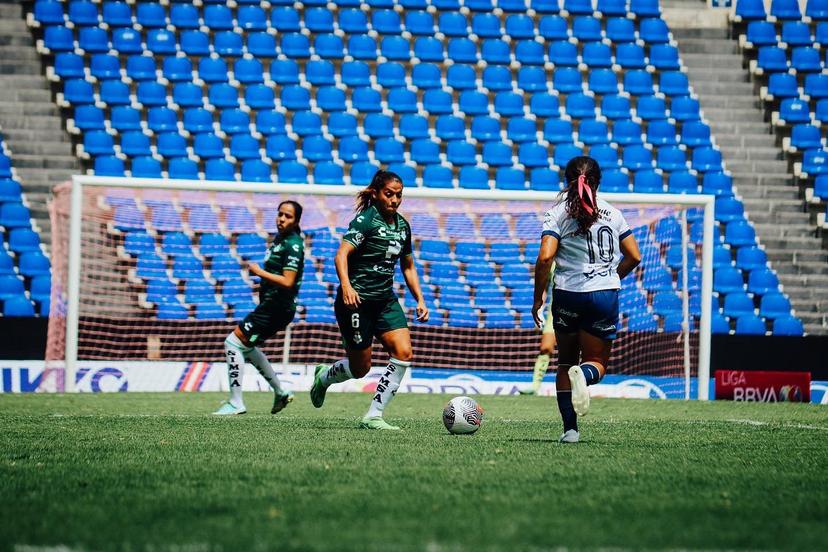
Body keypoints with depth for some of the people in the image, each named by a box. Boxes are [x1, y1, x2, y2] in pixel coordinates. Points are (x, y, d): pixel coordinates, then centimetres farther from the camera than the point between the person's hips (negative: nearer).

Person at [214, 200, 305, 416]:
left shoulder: (293, 245, -16)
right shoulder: (279, 239, 13)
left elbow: (287, 282, -25)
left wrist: (259, 272, -16)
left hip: (277, 307, -11)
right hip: (269, 305, 11)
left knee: (233, 342, -11)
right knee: (246, 346, 25)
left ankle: (236, 403, -8)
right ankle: (280, 393, 32)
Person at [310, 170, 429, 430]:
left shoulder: (402, 225, 11)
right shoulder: (366, 219, -11)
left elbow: (408, 266, 23)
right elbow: (341, 255, -22)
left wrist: (420, 300, 14)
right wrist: (346, 287, -38)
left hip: (386, 301, 7)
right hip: (356, 300, -7)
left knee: (404, 353, -13)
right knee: (360, 367, 0)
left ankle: (373, 417, -6)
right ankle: (323, 377, 35)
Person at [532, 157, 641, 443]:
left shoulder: (558, 213, -2)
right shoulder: (612, 213, 7)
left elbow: (545, 257, -12)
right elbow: (634, 257, 9)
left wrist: (538, 299, -4)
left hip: (568, 294, -1)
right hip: (606, 295, 1)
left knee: (566, 361, 16)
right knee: (597, 362, 10)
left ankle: (570, 428, 8)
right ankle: (584, 374, -28)